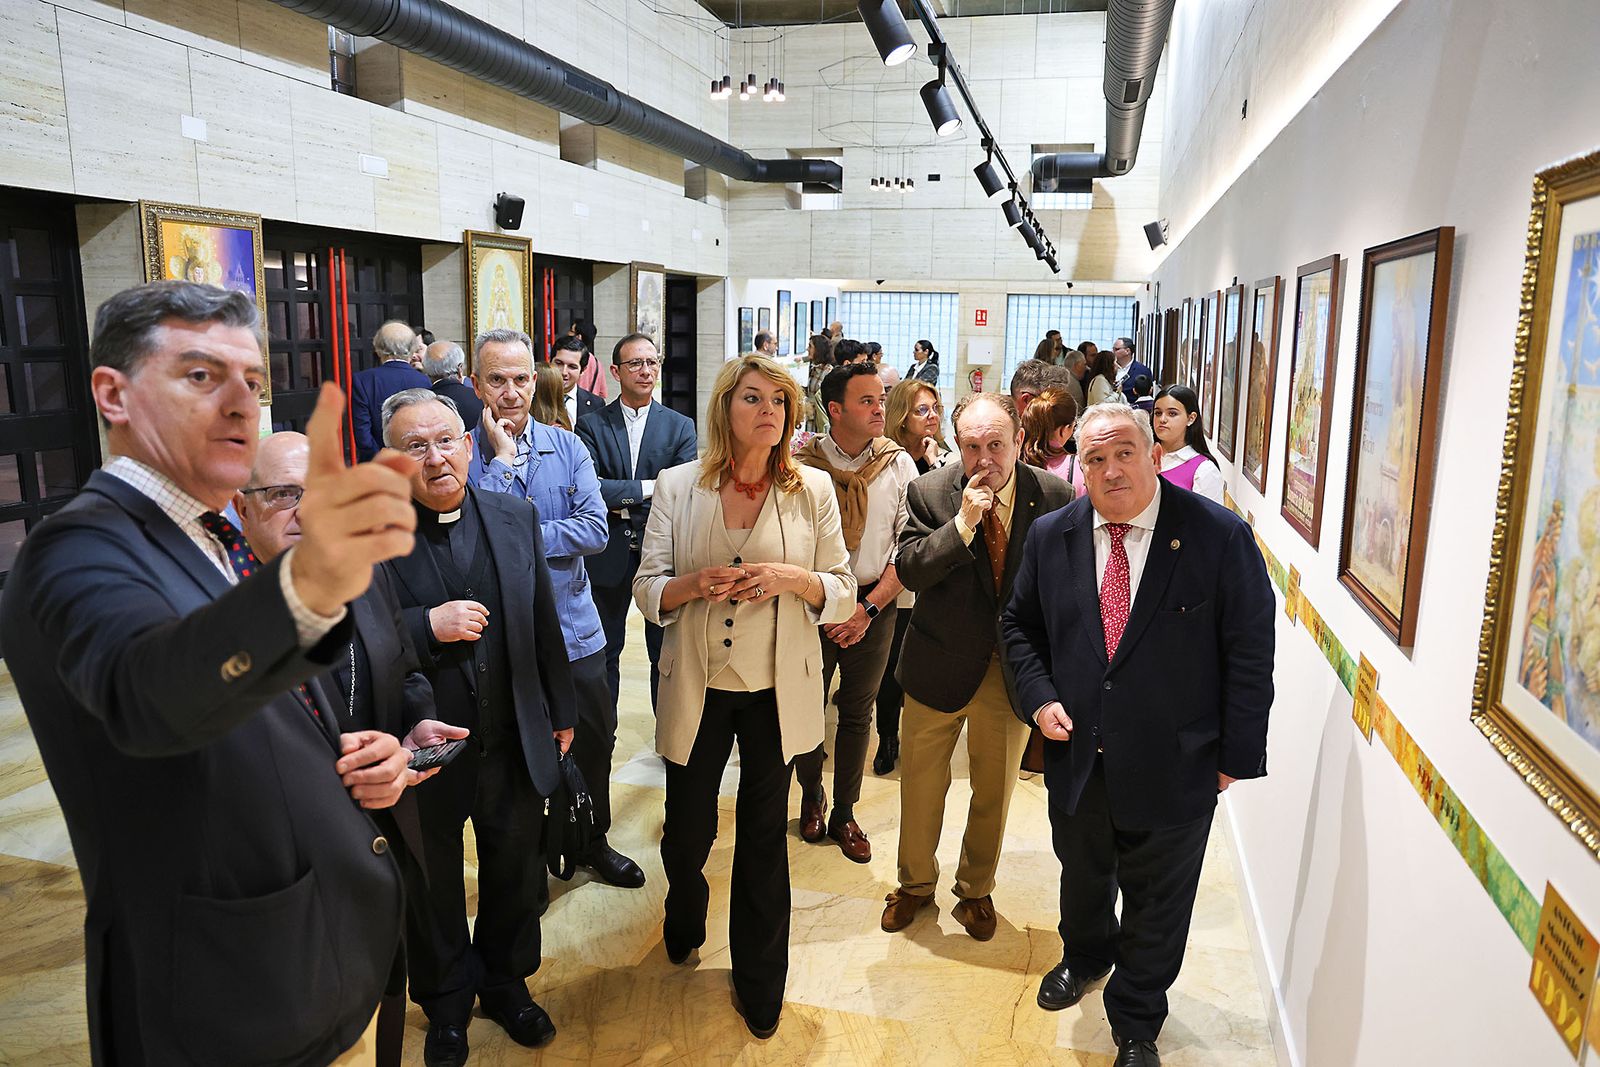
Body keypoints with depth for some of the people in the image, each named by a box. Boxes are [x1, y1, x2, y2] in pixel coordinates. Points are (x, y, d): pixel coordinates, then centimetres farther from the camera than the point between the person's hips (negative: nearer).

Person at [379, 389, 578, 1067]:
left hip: (515, 747, 3)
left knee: (515, 877, 22)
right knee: (433, 893, 19)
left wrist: (560, 711, 9)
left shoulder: (516, 517, -1)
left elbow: (543, 622, 6)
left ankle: (506, 984, 48)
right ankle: (445, 1006, 44)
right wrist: (429, 626, -27)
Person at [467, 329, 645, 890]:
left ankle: (593, 840, 41)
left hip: (574, 631, 3)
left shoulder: (567, 447, 0)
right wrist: (502, 459, -18)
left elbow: (595, 528, -11)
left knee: (594, 741, 17)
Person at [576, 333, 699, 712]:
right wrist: (647, 488, -15)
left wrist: (621, 502, -11)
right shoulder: (591, 425, 1)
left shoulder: (680, 426, 3)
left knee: (665, 652, 9)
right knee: (604, 652, 13)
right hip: (609, 555, 0)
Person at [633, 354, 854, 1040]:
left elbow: (842, 593, -1)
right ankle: (684, 922, 51)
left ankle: (759, 982, 35)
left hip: (777, 690, 0)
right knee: (687, 829, 14)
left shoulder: (812, 490, -4)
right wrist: (696, 584, -22)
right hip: (697, 687, 1)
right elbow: (647, 590, -1)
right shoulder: (677, 487, -3)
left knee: (764, 836, 13)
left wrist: (793, 579, -21)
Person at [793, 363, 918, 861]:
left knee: (858, 713, 12)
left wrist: (868, 608, -10)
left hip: (875, 603, 2)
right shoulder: (802, 463, -8)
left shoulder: (898, 464, -2)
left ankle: (844, 814, 29)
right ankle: (811, 797, 36)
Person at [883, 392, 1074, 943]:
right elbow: (909, 571, -16)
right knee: (921, 785, 15)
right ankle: (916, 883, 40)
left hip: (1015, 669, 1)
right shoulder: (929, 493, -9)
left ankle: (976, 891, 41)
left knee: (994, 792, 17)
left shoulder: (1053, 495, -8)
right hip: (940, 666, 0)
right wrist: (963, 523, -26)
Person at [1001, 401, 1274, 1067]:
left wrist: (1235, 756, -9)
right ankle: (1085, 956, 58)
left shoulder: (1220, 536, -14)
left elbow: (1249, 654, -10)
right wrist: (1039, 697, -6)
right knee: (1082, 875, 26)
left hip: (1172, 766, -3)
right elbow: (1020, 625, 9)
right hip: (1076, 754, 3)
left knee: (1157, 905, 15)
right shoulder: (1052, 536, -3)